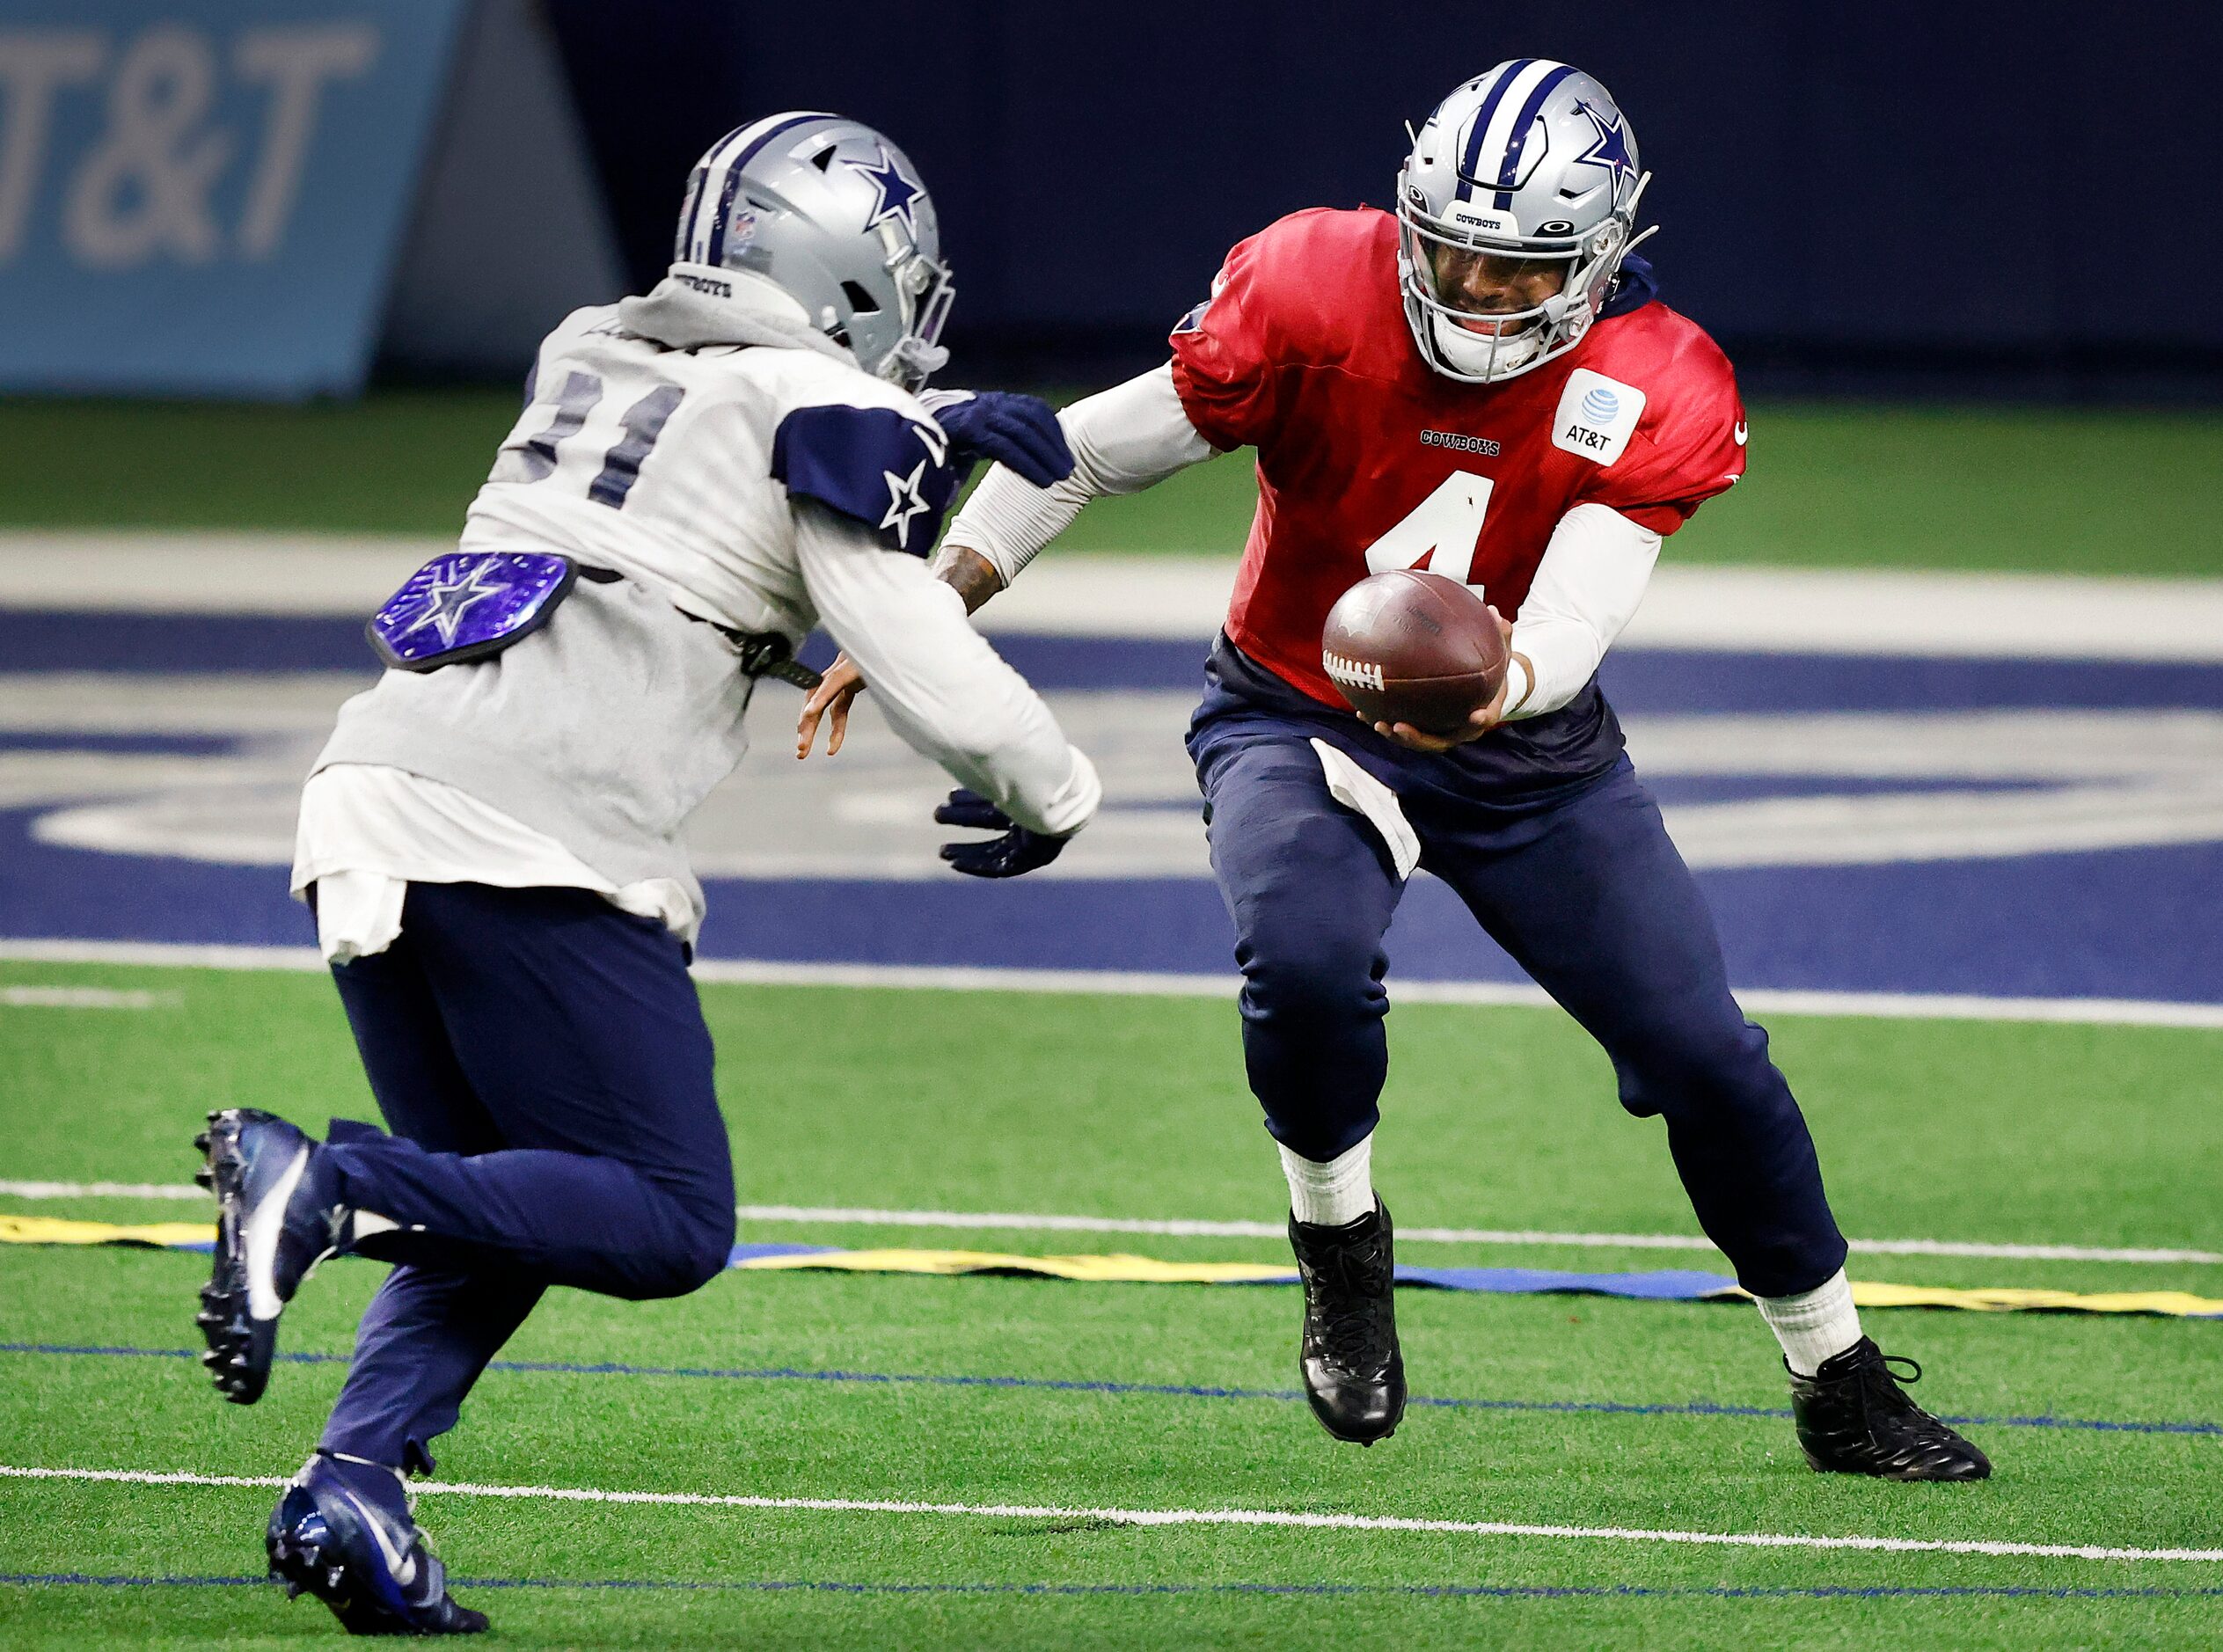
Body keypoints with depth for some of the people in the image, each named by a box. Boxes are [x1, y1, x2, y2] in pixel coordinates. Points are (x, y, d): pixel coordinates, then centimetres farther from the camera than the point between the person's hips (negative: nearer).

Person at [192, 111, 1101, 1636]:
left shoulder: (592, 356, 21)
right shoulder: (823, 423, 1)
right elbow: (942, 690, -3)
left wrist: (933, 434, 31)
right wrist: (1058, 797, 16)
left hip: (380, 796, 7)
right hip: (537, 842, -7)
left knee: (501, 1220, 19)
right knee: (669, 1226, 1)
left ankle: (352, 1479, -4)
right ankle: (332, 1187, -19)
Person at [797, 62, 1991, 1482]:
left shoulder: (1654, 393, -19)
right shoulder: (1314, 295, -21)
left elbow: (1571, 625, -30)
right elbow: (1084, 456, -12)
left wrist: (1501, 682, -54)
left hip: (1526, 752, 2)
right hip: (1296, 717, -2)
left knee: (1703, 1054, -2)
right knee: (1306, 965, -33)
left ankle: (1841, 1389, 21)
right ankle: (1342, 1250, -2)